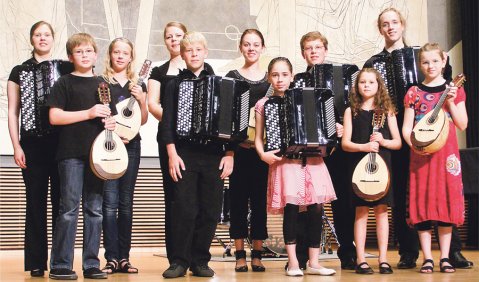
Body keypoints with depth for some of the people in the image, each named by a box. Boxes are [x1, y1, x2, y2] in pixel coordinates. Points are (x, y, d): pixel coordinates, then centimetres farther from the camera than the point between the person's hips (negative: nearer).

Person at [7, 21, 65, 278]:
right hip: (32, 143, 0)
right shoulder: (19, 71, 9)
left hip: (61, 142, 1)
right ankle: (36, 262, 6)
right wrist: (16, 146, -4)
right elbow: (13, 112, 6)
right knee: (35, 201, 1)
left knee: (61, 201, 1)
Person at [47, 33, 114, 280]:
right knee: (69, 208, -6)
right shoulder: (64, 83, 1)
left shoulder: (103, 84, 15)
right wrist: (89, 113, -15)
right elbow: (54, 117, -8)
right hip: (71, 153, -5)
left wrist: (112, 123, 0)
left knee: (94, 209, 6)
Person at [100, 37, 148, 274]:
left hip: (131, 145, 4)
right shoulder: (101, 83, 3)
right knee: (110, 203, -8)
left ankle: (124, 257, 12)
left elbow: (143, 121, 11)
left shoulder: (138, 85, 13)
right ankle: (112, 258, -5)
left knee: (126, 203, 7)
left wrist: (141, 100, -5)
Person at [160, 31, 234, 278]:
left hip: (214, 155, 2)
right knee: (184, 210, -7)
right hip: (185, 154, -2)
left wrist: (229, 154, 1)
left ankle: (200, 261, 12)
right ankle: (179, 262, 2)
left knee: (210, 211, 2)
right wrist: (172, 154, -8)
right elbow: (167, 121, 2)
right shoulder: (175, 84, 8)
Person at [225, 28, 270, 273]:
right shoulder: (232, 77, 7)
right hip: (239, 145, -1)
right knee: (239, 197, 0)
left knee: (260, 197, 3)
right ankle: (240, 254, 6)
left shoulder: (271, 79, 11)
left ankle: (257, 254, 9)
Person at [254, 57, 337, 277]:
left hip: (311, 160, 3)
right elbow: (258, 137, 4)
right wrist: (263, 154, -13)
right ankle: (293, 262, 1)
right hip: (285, 162, -3)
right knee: (291, 210, -10)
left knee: (316, 210, -1)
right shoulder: (264, 104, 7)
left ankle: (313, 262, 8)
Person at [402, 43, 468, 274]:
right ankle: (427, 258, 5)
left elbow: (462, 125, 3)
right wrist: (414, 144, -14)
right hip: (421, 154, 0)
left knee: (446, 201, 0)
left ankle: (445, 258, 7)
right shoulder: (414, 93, 7)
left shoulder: (454, 90, 8)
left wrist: (450, 102, -9)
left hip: (446, 153, 0)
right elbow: (406, 128, 4)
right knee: (422, 203, -1)